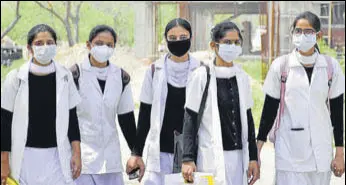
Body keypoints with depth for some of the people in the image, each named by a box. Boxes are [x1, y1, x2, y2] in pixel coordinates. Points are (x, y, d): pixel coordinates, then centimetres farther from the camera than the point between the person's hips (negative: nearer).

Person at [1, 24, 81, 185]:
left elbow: (71, 116, 8)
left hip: (57, 155, 1)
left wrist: (77, 153, 2)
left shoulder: (64, 76, 2)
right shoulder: (16, 78, -3)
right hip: (25, 157, -1)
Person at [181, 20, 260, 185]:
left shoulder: (242, 77, 10)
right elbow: (190, 120, -5)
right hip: (212, 158, -5)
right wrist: (188, 159, -12)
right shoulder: (201, 77, -4)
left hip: (238, 157, 5)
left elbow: (248, 119, 15)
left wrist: (253, 158, 11)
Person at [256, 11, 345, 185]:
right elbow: (269, 109, 4)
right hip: (289, 150, -1)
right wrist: (257, 149, 2)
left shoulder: (331, 66, 2)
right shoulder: (280, 65, -2)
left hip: (321, 150, 2)